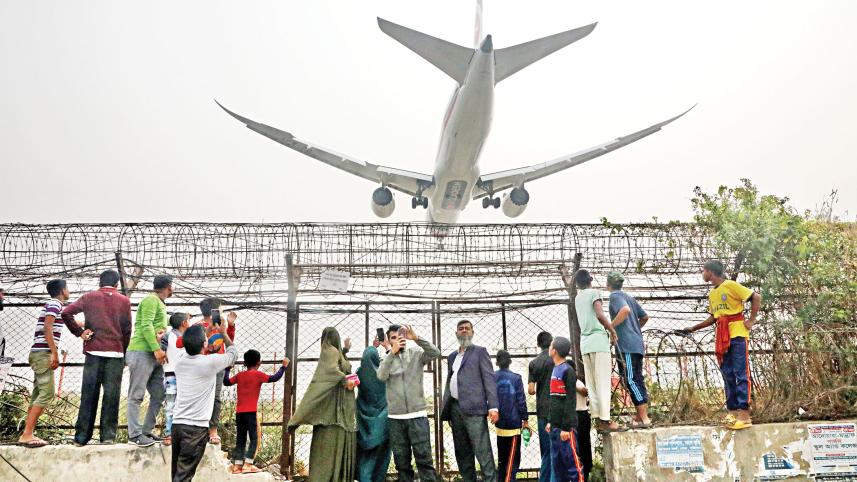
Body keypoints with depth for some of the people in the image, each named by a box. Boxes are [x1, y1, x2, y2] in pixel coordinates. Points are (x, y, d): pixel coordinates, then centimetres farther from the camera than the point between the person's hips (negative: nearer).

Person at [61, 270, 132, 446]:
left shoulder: (89, 297, 8)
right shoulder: (124, 301, 6)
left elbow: (66, 313, -4)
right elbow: (127, 330, 4)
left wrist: (79, 332, 4)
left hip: (93, 352, 1)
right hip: (116, 352, -1)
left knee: (89, 394, 5)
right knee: (111, 395, 2)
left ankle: (82, 437, 8)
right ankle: (108, 435, 1)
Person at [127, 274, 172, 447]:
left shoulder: (160, 303, 23)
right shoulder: (151, 300, -7)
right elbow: (146, 326, -17)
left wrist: (163, 330, -5)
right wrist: (157, 349, -21)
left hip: (153, 355, 9)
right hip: (141, 353, -9)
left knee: (159, 394, 9)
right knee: (136, 395, -5)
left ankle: (147, 431, 16)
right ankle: (134, 435, -3)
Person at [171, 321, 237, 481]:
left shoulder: (179, 362, 4)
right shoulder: (210, 362, -12)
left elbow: (192, 351, 29)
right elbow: (232, 354, 8)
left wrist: (201, 332, 35)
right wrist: (224, 333, 21)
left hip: (177, 424, 6)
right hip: (196, 427, -6)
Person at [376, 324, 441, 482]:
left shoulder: (416, 353, 4)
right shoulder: (387, 359, 8)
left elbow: (435, 353, -13)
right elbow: (381, 376, -11)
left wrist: (416, 338, -22)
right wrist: (392, 352, -19)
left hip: (417, 415, -2)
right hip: (395, 417, 2)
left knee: (424, 458, -4)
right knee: (402, 460, 9)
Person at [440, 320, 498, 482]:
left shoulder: (479, 352, 3)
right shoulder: (452, 356, 21)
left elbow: (489, 379, -4)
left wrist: (493, 406, -14)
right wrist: (446, 410, 16)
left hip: (473, 407, -6)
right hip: (455, 408, 6)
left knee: (482, 451, -9)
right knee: (462, 452, 10)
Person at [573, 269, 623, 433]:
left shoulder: (577, 298, 17)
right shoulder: (594, 292, -2)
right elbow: (600, 315, -17)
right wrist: (612, 330, -7)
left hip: (584, 342, 6)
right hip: (598, 339, -6)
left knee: (591, 384, 7)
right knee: (603, 382, -7)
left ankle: (598, 419, 7)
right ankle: (605, 420, -9)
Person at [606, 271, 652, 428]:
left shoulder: (615, 296, -5)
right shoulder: (629, 297, 21)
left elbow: (625, 310, -25)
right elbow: (645, 317, 23)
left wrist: (610, 326, -18)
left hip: (626, 345, -9)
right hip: (637, 344, 9)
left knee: (631, 381, -9)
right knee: (636, 380, 13)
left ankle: (644, 418, -12)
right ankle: (640, 416, 18)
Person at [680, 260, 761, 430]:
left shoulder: (731, 286, -8)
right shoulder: (712, 294, 17)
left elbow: (756, 297, -9)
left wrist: (751, 320, -10)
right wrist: (693, 328, 20)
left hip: (737, 333, -8)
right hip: (722, 337, 8)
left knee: (741, 373, -9)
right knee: (727, 374, 6)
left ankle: (744, 414, -11)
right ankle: (733, 411, 10)